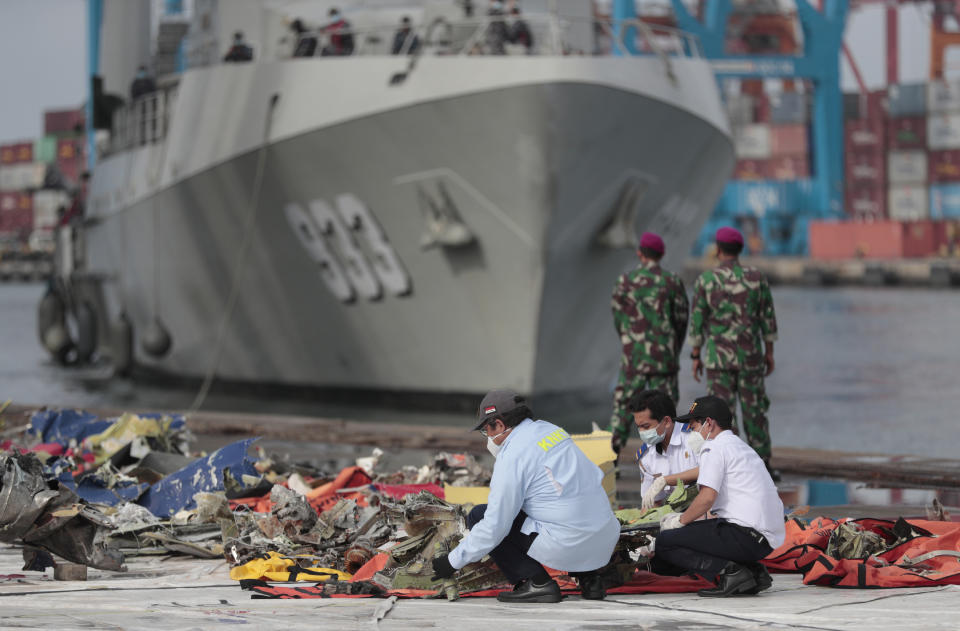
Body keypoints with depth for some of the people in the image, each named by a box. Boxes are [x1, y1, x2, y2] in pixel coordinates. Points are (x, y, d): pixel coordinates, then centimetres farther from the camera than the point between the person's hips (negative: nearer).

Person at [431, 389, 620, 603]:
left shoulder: (512, 457, -10)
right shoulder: (552, 430, 13)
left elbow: (494, 527, -11)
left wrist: (453, 561, 0)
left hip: (567, 546, -8)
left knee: (478, 516, 3)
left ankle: (537, 583, -3)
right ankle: (588, 576, 18)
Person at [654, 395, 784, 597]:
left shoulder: (715, 448, -3)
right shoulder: (742, 448, 27)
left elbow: (707, 497, -14)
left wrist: (680, 520, 1)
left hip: (745, 535, -10)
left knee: (665, 542, -7)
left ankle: (730, 572, -20)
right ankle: (752, 571, 7)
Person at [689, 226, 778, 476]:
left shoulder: (706, 280, -7)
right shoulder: (757, 278, -2)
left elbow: (697, 322, -5)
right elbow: (768, 318, 1)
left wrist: (696, 357, 4)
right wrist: (770, 353, 10)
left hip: (718, 355, -1)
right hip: (749, 354, 1)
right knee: (754, 410, 11)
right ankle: (762, 466, 14)